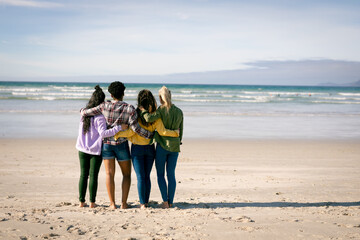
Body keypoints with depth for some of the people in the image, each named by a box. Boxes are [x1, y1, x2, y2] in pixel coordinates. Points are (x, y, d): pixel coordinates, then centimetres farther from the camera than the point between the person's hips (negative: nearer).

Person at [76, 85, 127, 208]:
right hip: (95, 150, -5)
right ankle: (92, 202, 7)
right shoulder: (99, 117, -18)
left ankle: (82, 201, 14)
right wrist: (119, 128, -27)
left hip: (83, 149, 5)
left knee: (83, 175, 11)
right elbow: (103, 133, -25)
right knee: (93, 175, 4)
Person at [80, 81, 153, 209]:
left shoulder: (105, 106, -5)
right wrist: (149, 134, -4)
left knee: (110, 174, 5)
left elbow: (85, 113, -2)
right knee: (127, 174, 12)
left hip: (106, 143, 1)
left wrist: (83, 111, 22)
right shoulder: (129, 109, -9)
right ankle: (124, 203, 4)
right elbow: (135, 128, -16)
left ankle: (112, 204, 1)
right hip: (121, 144, -1)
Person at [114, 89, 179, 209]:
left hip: (137, 148, -3)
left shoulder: (136, 113, -14)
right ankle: (146, 201, 16)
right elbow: (162, 132, -14)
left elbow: (131, 131, -18)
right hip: (150, 149, 3)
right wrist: (176, 133, -2)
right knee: (147, 176, 13)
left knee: (140, 177, 1)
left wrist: (116, 135, -11)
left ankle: (143, 203, -2)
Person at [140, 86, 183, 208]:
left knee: (160, 174, 6)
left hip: (162, 146, -4)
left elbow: (149, 118, -28)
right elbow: (180, 131, 10)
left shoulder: (161, 110, -12)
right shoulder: (179, 112, 4)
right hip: (174, 147, 4)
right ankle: (170, 202, 10)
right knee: (171, 175, 10)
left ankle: (165, 201, -1)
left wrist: (143, 110, -9)